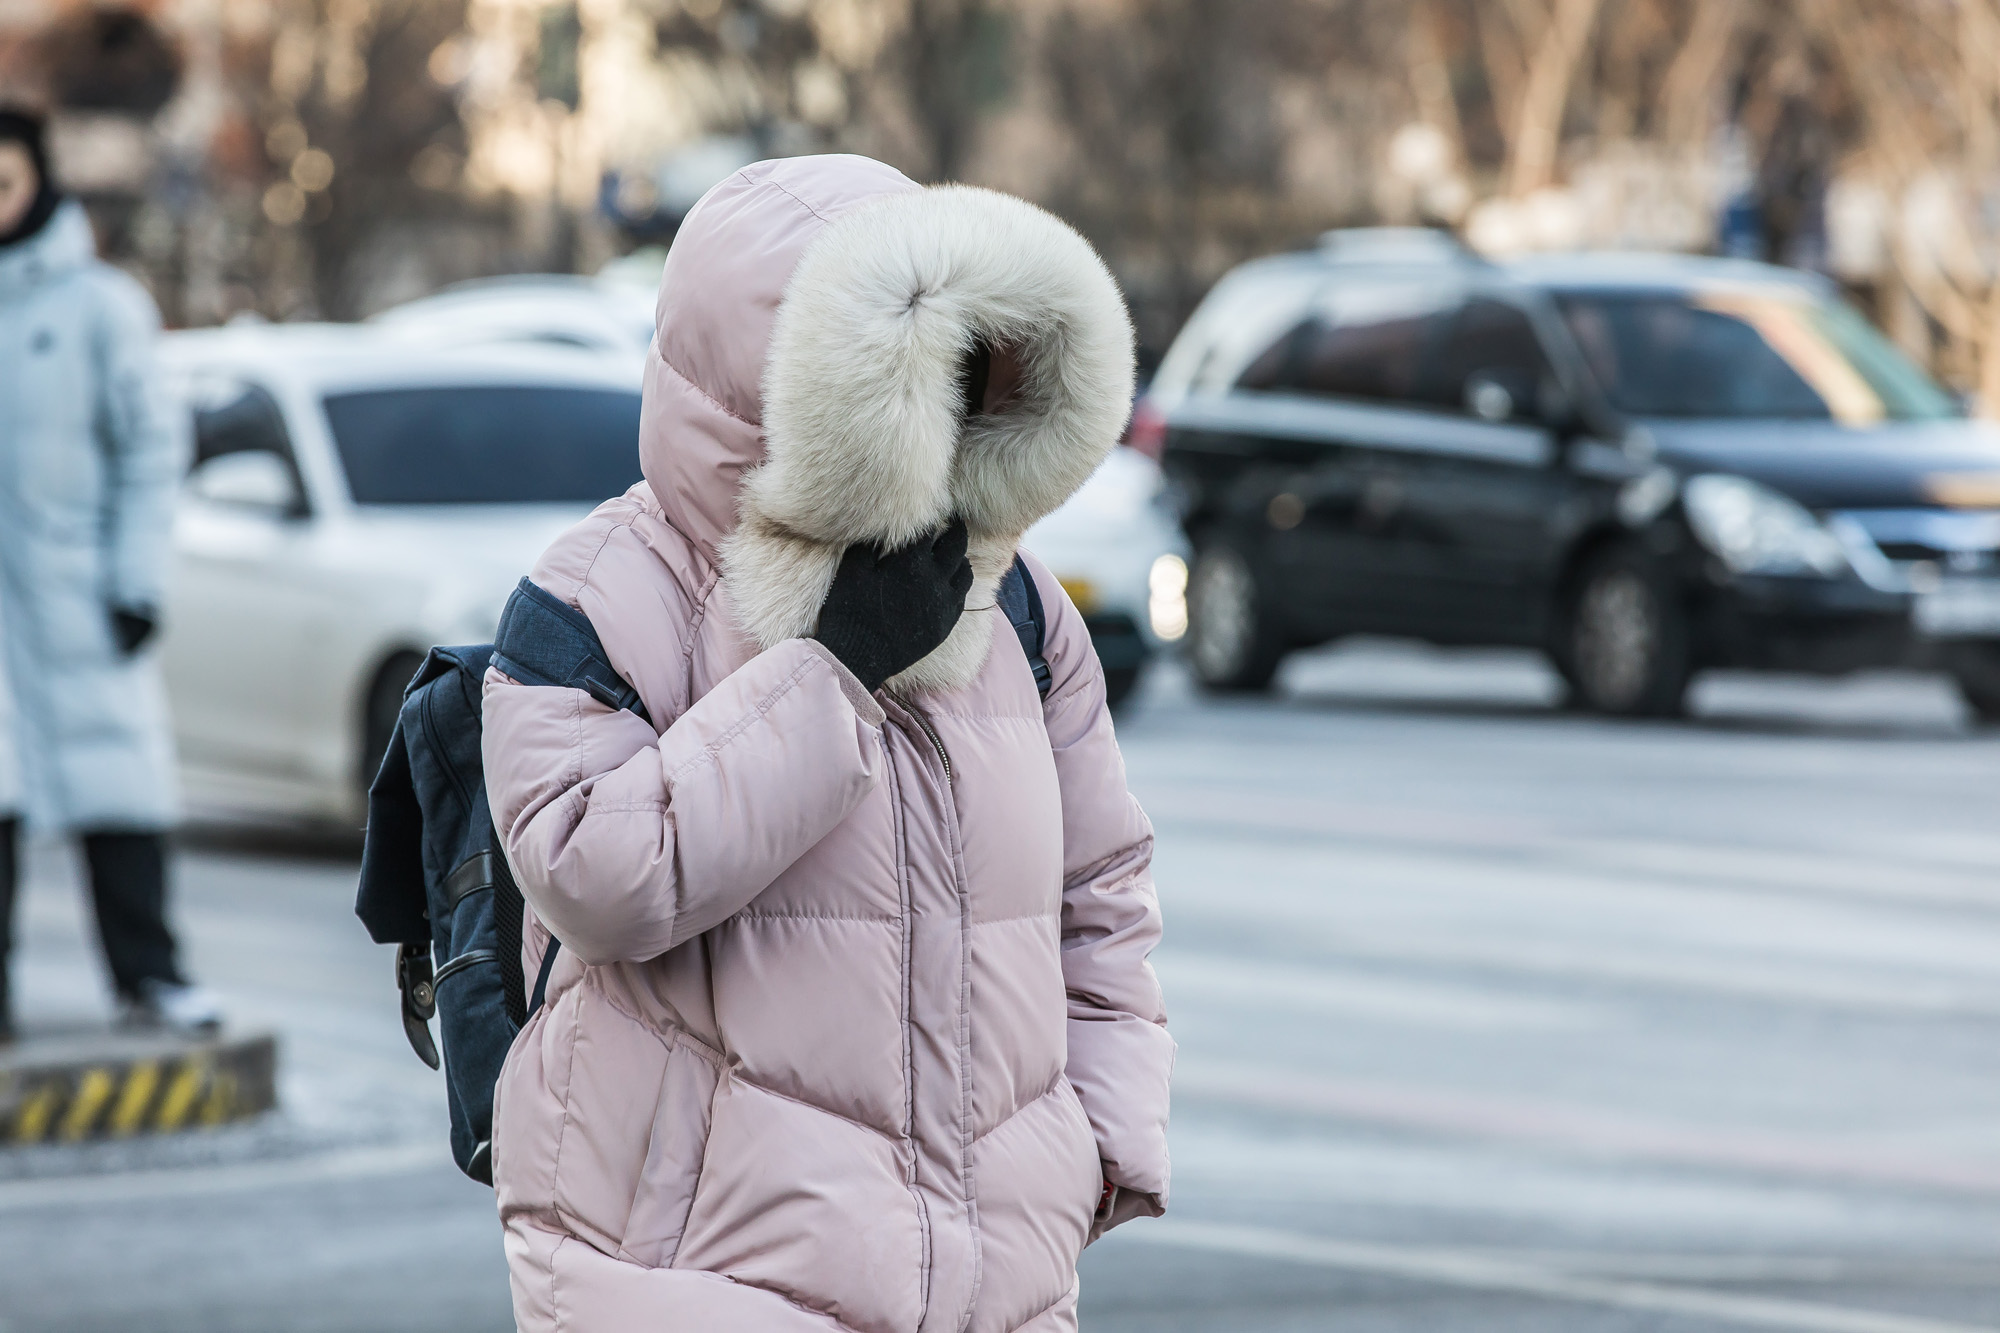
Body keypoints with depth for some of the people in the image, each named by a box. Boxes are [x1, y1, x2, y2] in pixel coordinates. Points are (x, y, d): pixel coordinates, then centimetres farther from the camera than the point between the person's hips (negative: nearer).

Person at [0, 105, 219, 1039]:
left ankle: (147, 973, 9)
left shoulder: (98, 303, 2)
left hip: (76, 593, -1)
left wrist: (136, 577, -4)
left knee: (115, 783, 0)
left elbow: (150, 446, 3)